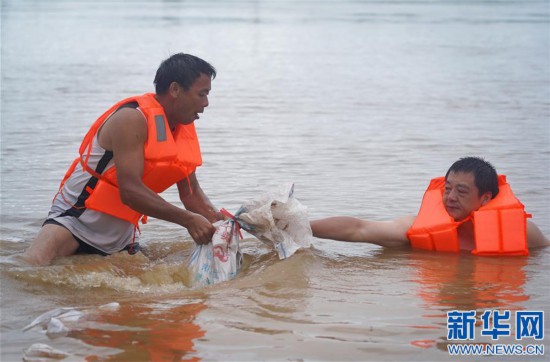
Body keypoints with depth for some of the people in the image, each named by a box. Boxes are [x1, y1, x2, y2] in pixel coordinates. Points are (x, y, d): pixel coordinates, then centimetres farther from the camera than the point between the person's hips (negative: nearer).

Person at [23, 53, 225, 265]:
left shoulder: (185, 131, 7)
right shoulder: (132, 119, -19)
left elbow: (191, 193, 13)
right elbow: (130, 191, -27)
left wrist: (219, 221, -6)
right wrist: (188, 220, -28)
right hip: (77, 219, -9)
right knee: (30, 268, -30)